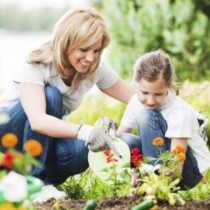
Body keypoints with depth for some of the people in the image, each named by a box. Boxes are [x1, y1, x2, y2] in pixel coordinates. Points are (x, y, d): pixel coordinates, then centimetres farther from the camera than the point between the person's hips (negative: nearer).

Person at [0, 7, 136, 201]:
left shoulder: (96, 69, -14)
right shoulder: (37, 65, -30)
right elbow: (37, 120, -46)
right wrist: (83, 131, -61)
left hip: (46, 139, 4)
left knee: (79, 152, -32)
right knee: (49, 95, -34)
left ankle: (46, 178, 1)